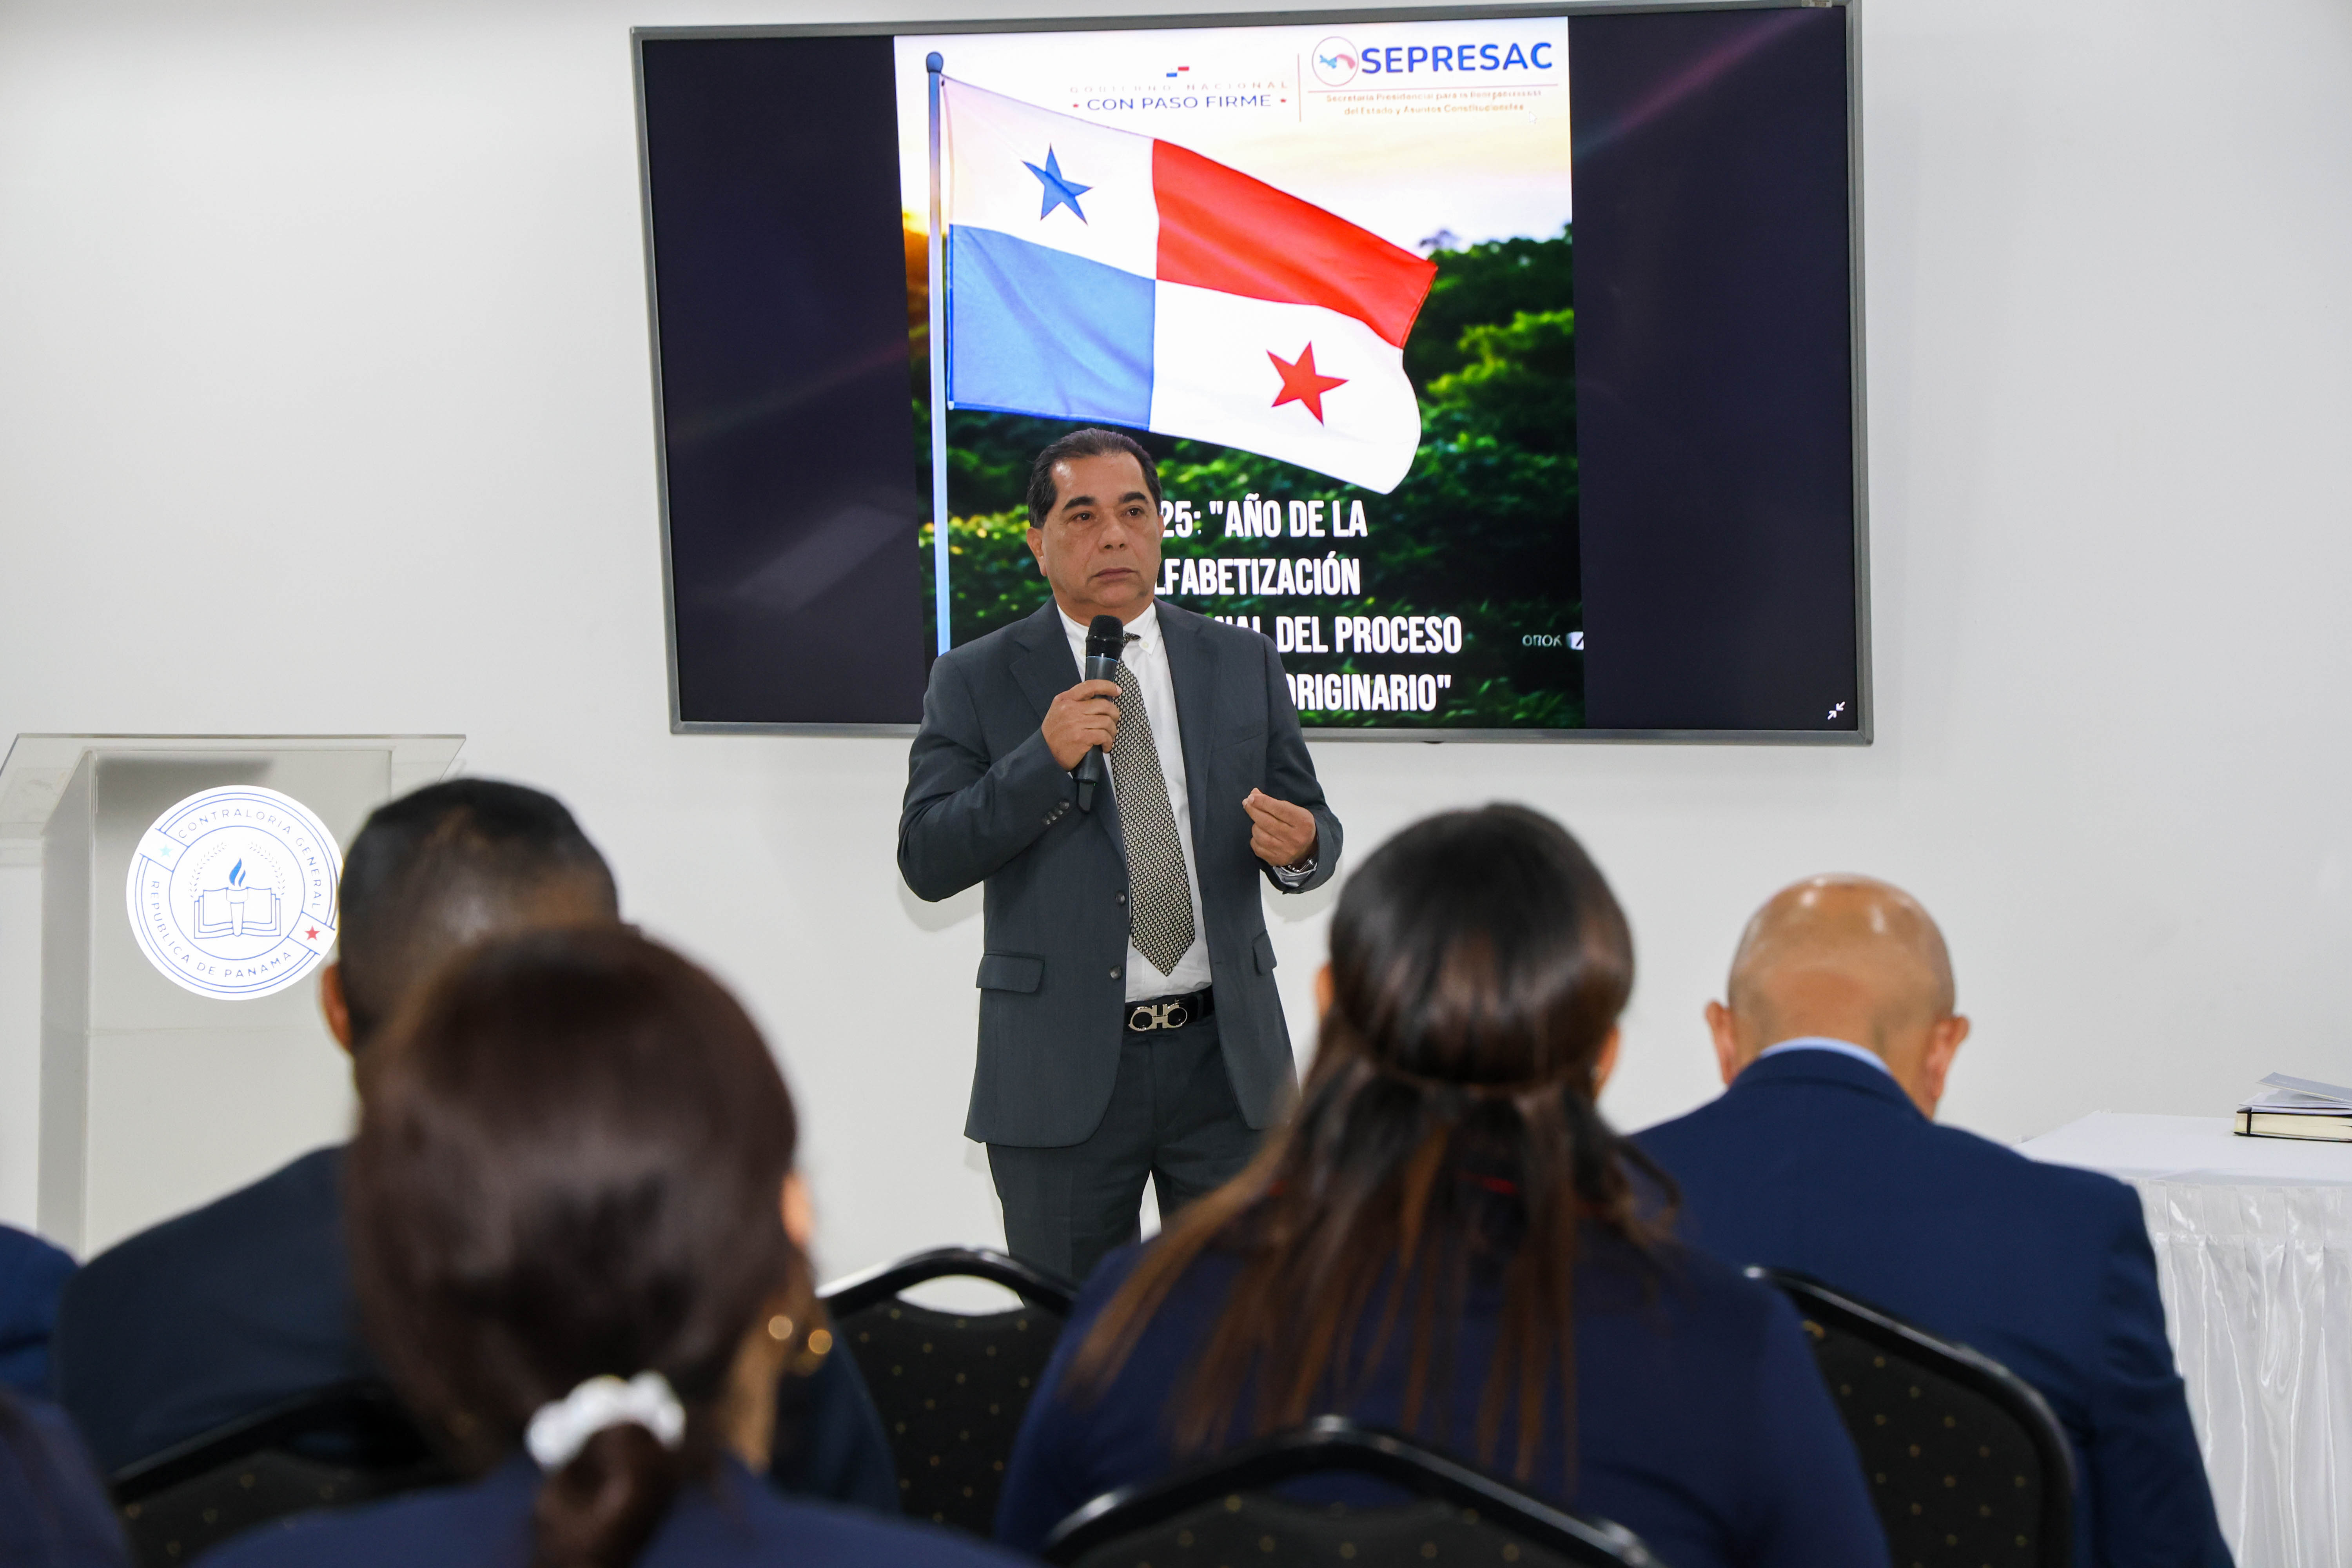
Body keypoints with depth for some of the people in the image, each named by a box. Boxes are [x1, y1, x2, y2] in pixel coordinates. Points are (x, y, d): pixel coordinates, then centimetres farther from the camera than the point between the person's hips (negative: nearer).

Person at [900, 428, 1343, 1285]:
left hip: (1225, 1058, 2)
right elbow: (926, 861, -6)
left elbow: (1313, 827, 11)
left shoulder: (1243, 663, 9)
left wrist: (1299, 846, -13)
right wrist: (1045, 758, -18)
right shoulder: (974, 682, 1)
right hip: (1062, 1072, -2)